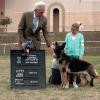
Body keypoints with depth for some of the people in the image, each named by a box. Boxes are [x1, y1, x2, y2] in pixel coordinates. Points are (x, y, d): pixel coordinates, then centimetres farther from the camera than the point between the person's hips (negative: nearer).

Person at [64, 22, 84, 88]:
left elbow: (82, 46, 1)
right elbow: (65, 45, 11)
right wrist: (64, 53, 3)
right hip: (68, 54, 1)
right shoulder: (68, 35, 8)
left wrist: (81, 55, -5)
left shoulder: (80, 36, 2)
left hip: (76, 55, -1)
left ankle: (75, 82, 10)